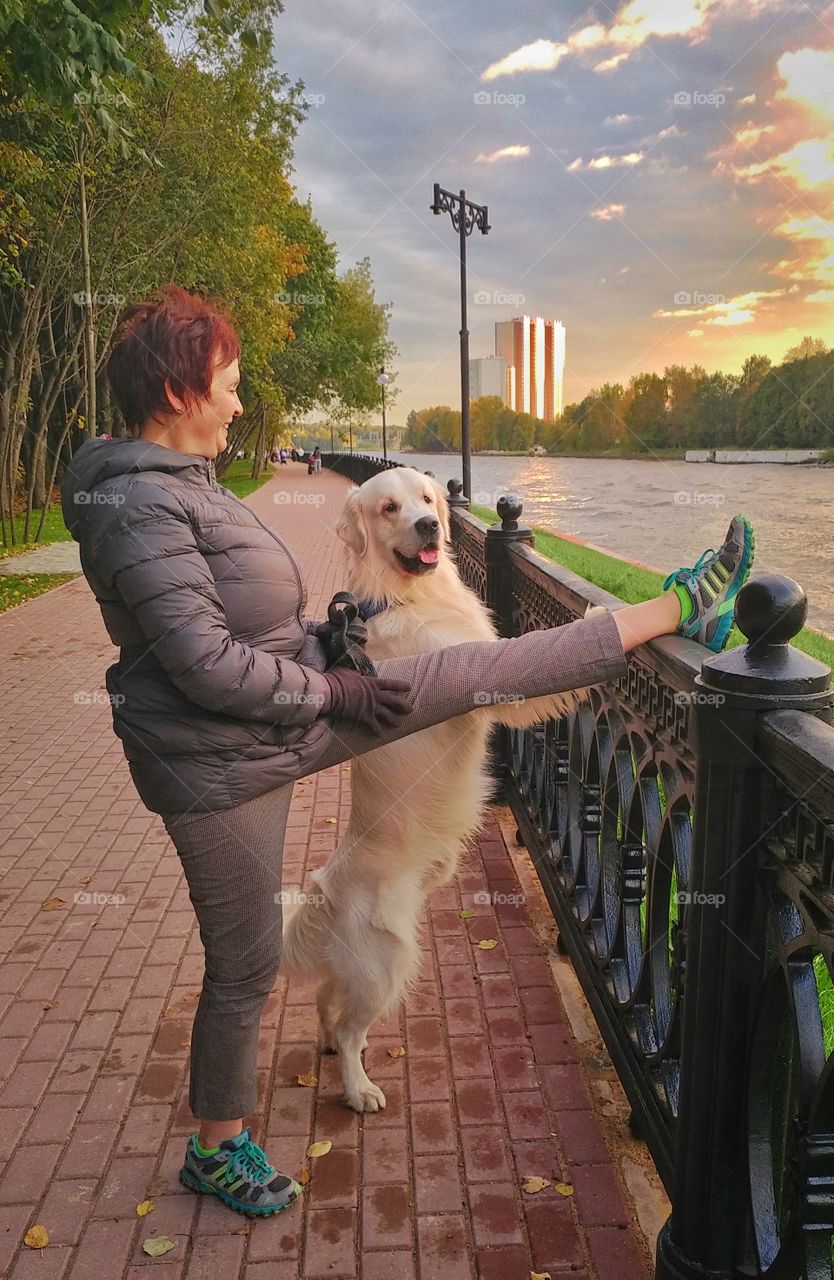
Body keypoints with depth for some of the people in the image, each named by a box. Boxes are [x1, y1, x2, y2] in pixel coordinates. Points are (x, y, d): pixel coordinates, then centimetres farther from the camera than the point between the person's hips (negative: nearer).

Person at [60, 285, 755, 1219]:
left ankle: (680, 612, 13)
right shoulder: (139, 506, -22)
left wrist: (321, 637, 6)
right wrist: (334, 692, -16)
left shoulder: (178, 483, 9)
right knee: (245, 965, 9)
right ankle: (216, 1150, 36)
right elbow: (207, 667, -27)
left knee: (475, 670, 4)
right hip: (220, 765, -8)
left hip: (284, 715, 9)